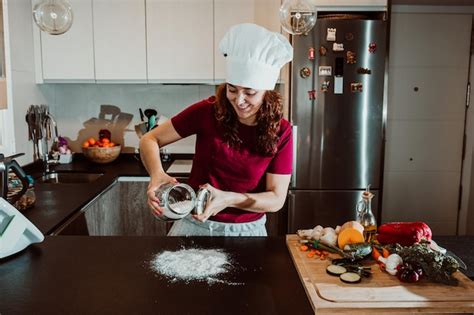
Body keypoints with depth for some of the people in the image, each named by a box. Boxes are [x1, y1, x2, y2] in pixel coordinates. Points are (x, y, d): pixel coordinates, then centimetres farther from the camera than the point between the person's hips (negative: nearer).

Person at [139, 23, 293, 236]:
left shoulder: (280, 132, -13)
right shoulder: (208, 111, -13)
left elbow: (276, 199, -12)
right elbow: (150, 140, -8)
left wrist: (228, 199, -28)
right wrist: (157, 175, -28)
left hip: (246, 230, 0)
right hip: (195, 223, 1)